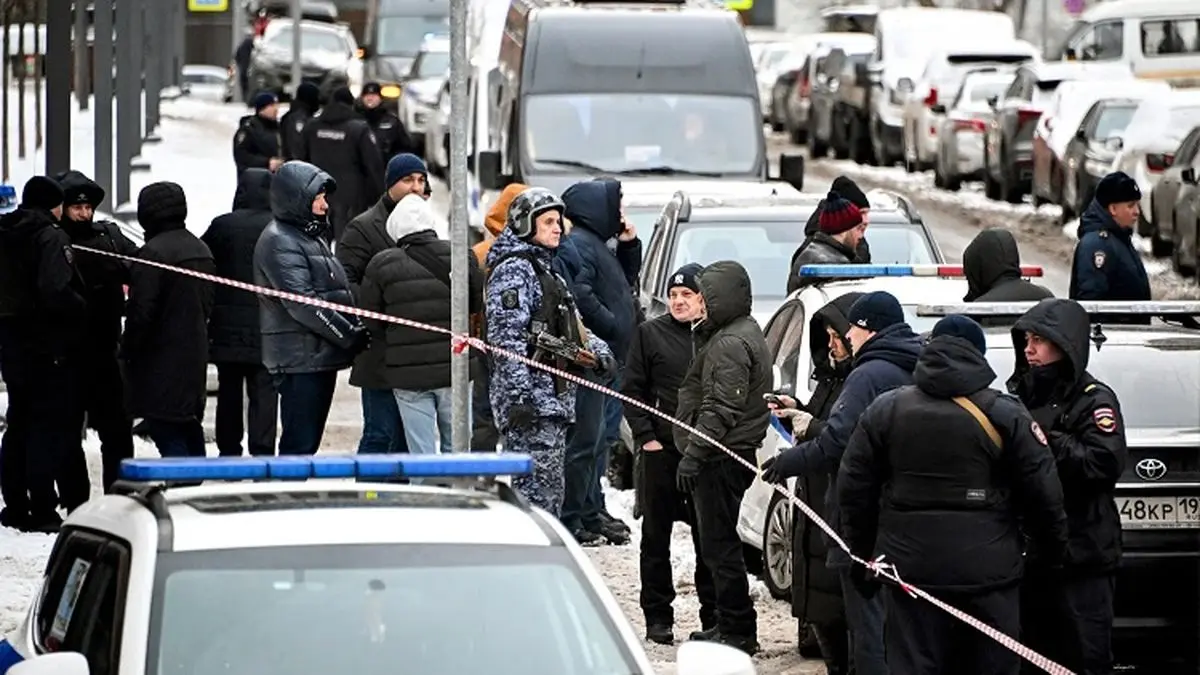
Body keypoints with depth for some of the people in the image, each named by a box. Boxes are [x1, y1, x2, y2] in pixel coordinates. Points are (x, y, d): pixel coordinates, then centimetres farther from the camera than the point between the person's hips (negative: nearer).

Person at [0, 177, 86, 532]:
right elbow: (56, 293, -24)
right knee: (51, 424, -3)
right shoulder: (51, 238, -15)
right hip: (48, 347, -8)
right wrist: (84, 312, -10)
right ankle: (43, 509, -6)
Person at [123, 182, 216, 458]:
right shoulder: (201, 249, 13)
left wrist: (128, 350, -7)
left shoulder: (154, 252, -16)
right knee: (191, 435, 15)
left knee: (169, 437, -10)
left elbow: (141, 310, -18)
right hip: (195, 355, 9)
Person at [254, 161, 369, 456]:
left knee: (309, 441, 11)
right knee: (299, 443, -11)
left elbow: (338, 294, 23)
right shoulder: (279, 241, -12)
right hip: (301, 361, -10)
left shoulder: (310, 237, 20)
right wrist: (352, 336, -18)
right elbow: (302, 303, -21)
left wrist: (356, 330, 7)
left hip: (321, 358, 10)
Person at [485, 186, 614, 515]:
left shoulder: (547, 270, 23)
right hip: (531, 402, -10)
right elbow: (507, 337, -19)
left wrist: (598, 351, 9)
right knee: (540, 487, -15)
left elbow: (573, 325, 30)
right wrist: (519, 396, -25)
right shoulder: (514, 270, -9)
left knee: (551, 489, 12)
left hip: (554, 399, 10)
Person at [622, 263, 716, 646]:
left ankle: (712, 616, 13)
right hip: (662, 450, -1)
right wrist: (646, 436, -6)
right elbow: (632, 390, 2)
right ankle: (658, 617, 10)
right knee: (656, 535, 4)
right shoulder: (651, 334, 3)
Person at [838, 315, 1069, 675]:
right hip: (987, 570, -1)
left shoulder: (885, 410, 5)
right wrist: (1055, 547, 12)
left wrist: (863, 556, 17)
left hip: (910, 567, 1)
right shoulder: (1005, 414, -2)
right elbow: (1043, 493, -3)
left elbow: (854, 487, 8)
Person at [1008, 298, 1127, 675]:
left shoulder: (1094, 400, -5)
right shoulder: (1020, 396, 14)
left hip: (1080, 557, -7)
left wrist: (1048, 442, -17)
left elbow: (1106, 463, -20)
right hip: (1027, 554, 7)